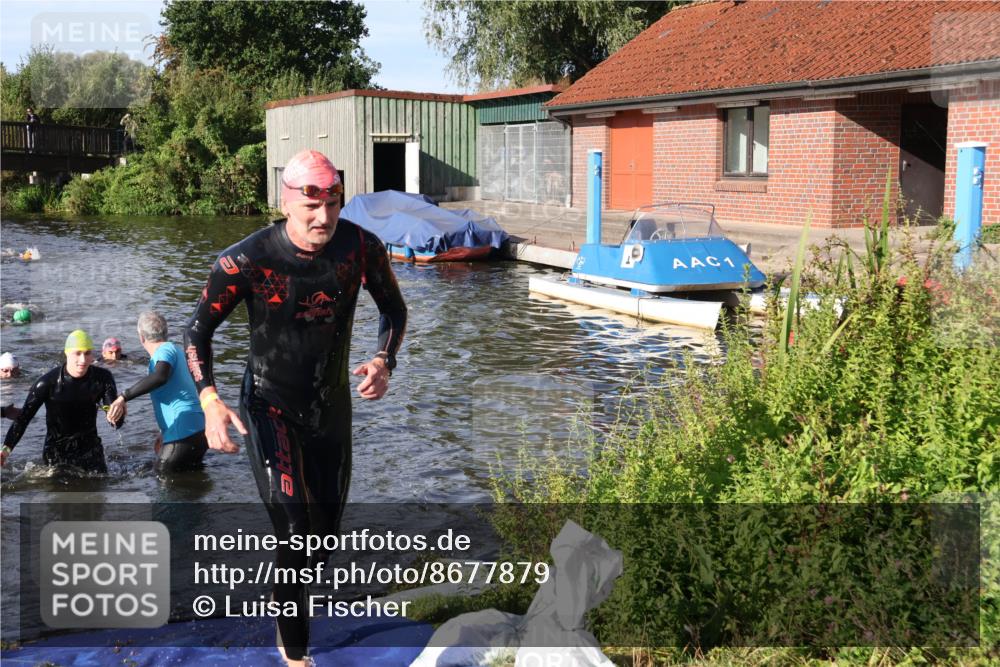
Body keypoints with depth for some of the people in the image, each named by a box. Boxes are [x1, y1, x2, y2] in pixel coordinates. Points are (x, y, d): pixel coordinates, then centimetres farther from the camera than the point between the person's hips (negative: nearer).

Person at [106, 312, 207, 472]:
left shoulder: (165, 350, -10)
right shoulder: (175, 349, 19)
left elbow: (159, 377, -34)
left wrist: (124, 397, -38)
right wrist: (165, 433, 32)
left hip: (184, 434, -10)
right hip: (199, 430, 10)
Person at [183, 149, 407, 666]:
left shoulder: (361, 247, -14)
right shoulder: (246, 261, -22)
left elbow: (393, 309, 4)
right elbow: (198, 331, -9)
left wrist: (383, 362, -16)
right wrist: (210, 401, -25)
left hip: (332, 404, 4)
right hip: (270, 406, -4)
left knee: (326, 530, 16)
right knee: (294, 529, -18)